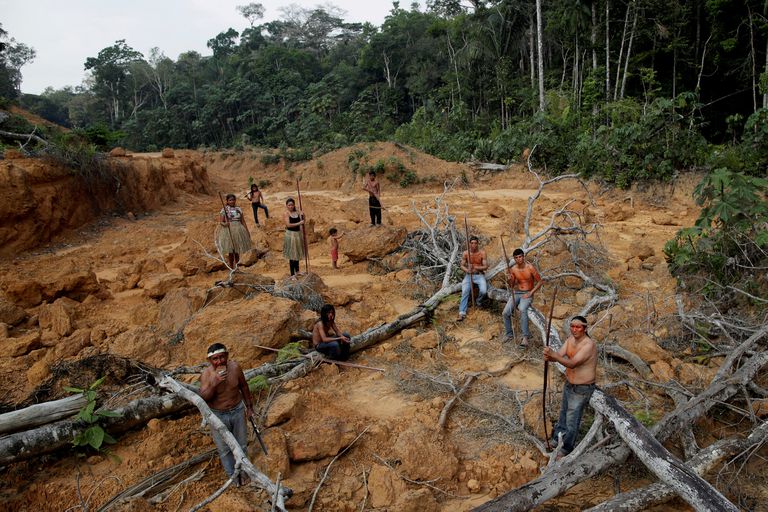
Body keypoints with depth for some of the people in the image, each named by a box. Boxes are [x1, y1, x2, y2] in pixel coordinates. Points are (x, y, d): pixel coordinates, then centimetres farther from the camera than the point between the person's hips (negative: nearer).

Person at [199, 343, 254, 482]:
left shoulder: (235, 367, -17)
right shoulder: (206, 374, -23)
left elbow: (244, 387, -1)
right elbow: (203, 398, -29)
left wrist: (249, 406, 7)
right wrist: (214, 383, -44)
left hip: (237, 411, 2)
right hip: (218, 415, -2)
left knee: (241, 444, 20)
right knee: (224, 448, 13)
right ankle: (232, 474, 37)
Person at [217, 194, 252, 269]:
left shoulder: (238, 209, 9)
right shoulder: (224, 210, 0)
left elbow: (243, 222, 12)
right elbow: (221, 222, -3)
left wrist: (247, 232, 10)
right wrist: (224, 224, -25)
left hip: (238, 231, 3)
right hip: (228, 232, -3)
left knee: (237, 252, 8)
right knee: (230, 252, 0)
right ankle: (231, 268, 9)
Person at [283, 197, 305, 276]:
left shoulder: (298, 212, 6)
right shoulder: (286, 214, -8)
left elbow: (302, 222, 9)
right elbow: (288, 225, -18)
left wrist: (302, 216, -9)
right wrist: (298, 223, -20)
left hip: (298, 234, 5)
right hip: (290, 234, -5)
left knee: (297, 253, 15)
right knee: (292, 255, -1)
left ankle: (297, 271, 28)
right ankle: (292, 273, 6)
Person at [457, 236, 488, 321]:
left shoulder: (482, 253, -6)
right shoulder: (465, 253, -2)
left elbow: (485, 267, -8)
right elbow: (462, 266, 3)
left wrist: (475, 267, -25)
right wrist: (467, 270, -19)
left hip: (479, 275, -1)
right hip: (469, 275, 1)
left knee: (483, 291, -26)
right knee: (465, 292, -22)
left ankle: (479, 301, 9)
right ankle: (462, 312, -24)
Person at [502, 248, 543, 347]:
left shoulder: (530, 268, -11)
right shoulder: (513, 269, 0)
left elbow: (540, 282, -5)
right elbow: (512, 285, 10)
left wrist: (530, 293, -13)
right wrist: (509, 280, -14)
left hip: (527, 294, -4)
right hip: (516, 293, 4)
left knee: (522, 309, -35)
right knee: (505, 312, -16)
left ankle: (525, 337, -31)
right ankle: (509, 334, 5)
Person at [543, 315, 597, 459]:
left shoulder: (589, 345, -29)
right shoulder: (571, 339, -4)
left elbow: (572, 363, -37)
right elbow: (559, 355, -13)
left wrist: (553, 355, -51)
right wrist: (550, 356, -36)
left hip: (582, 389, -7)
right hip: (569, 383, 8)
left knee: (572, 419, 7)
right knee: (564, 413, 25)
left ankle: (566, 449, 27)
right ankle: (557, 438, 46)